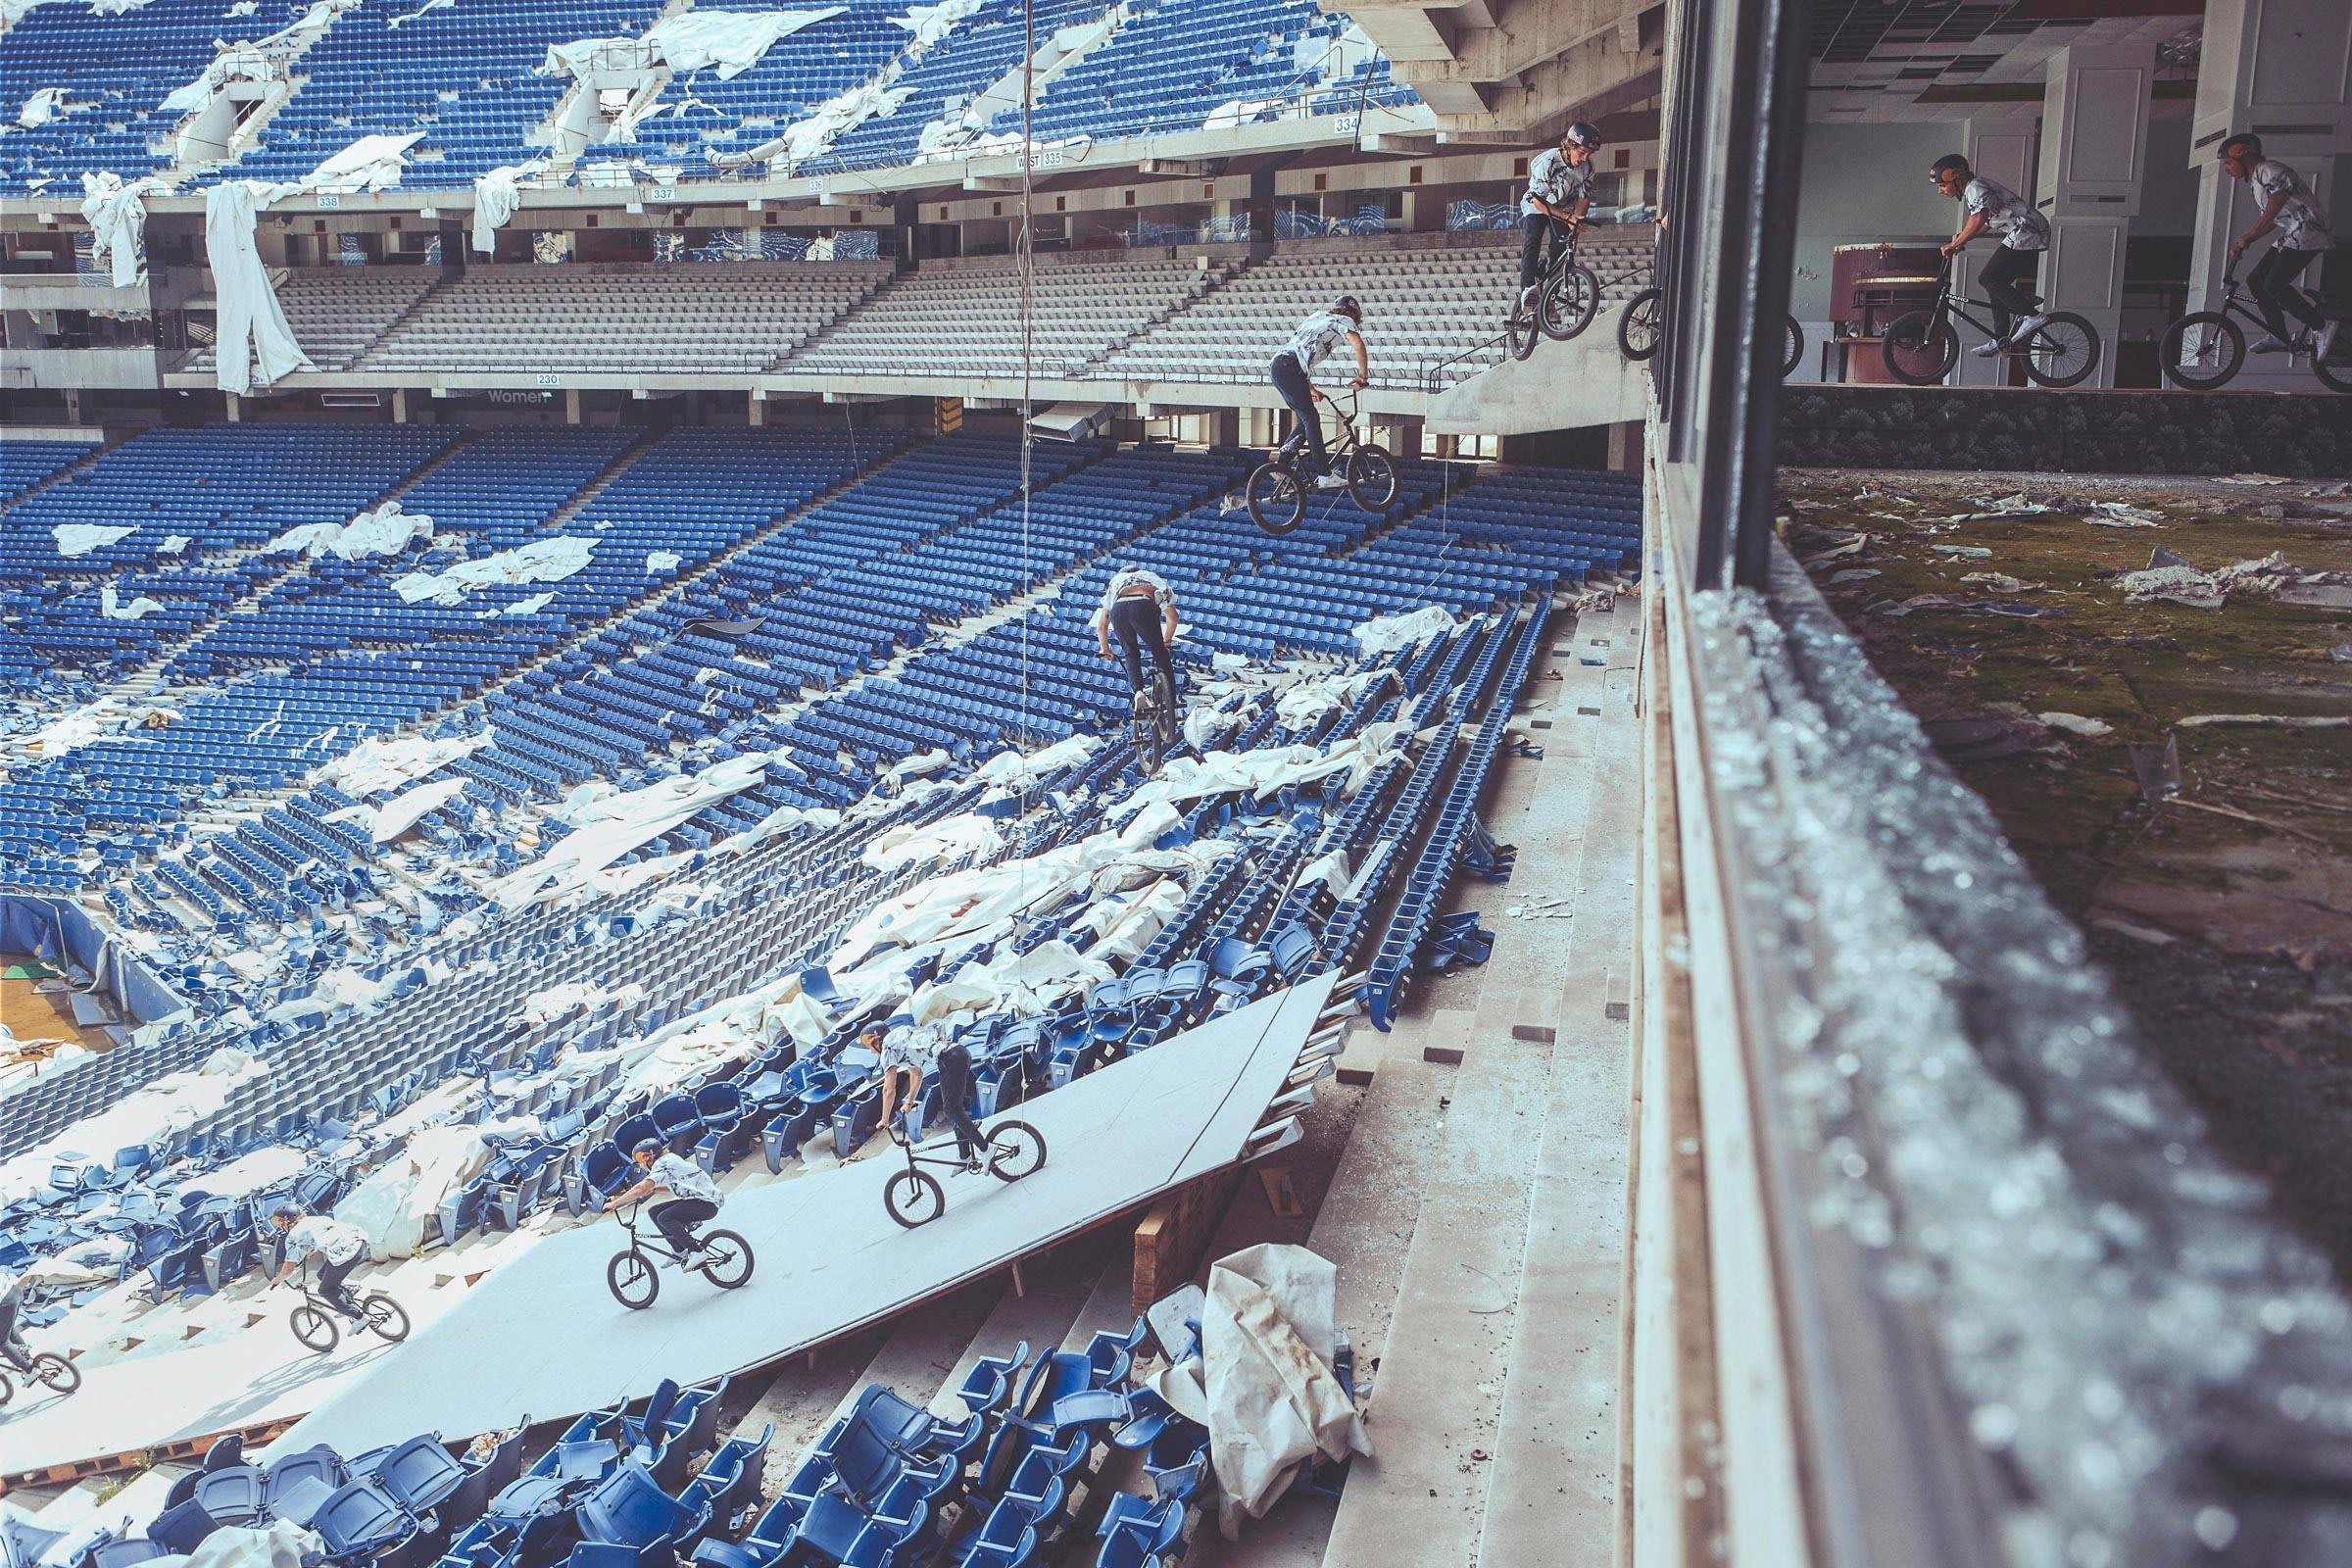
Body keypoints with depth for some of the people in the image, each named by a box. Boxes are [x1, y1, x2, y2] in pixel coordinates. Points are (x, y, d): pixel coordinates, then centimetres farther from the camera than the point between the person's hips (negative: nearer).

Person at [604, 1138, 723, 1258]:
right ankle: (679, 1251, 13)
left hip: (707, 1203, -10)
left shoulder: (661, 1165, -13)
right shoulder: (670, 1158, 14)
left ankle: (697, 1252, -16)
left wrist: (613, 1204, -17)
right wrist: (652, 1189, 16)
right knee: (654, 1212, 8)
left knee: (664, 1218, -24)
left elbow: (640, 1190, -25)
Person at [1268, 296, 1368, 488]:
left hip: (1277, 366, 8)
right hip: (1289, 368, -8)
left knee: (1306, 419, 17)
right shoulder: (1344, 320, 8)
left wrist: (1310, 389, 33)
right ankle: (1324, 476, -13)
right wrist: (1363, 376, -4)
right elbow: (1358, 344, -13)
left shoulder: (1318, 316, 33)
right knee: (1311, 419, -9)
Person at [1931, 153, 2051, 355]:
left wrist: (1955, 244, -24)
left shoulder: (1975, 188, -14)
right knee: (1997, 283, 12)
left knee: (1989, 279, -13)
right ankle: (2001, 340, 12)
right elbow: (1988, 222, 27)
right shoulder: (1971, 190, 19)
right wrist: (1960, 240, 19)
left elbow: (1978, 219, -30)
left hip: (2026, 231, -11)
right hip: (2034, 233, 11)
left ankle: (2033, 315, -11)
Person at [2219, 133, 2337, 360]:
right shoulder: (2256, 178, 21)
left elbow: (2276, 203, -24)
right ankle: (2280, 336, 8)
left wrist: (2248, 237, -25)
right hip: (2290, 235, 10)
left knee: (2274, 285, -20)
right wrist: (2243, 241, 11)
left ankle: (2322, 326, -12)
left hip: (2305, 231, -10)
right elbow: (2268, 218, 22)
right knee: (2255, 280, 5)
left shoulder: (2268, 170, -11)